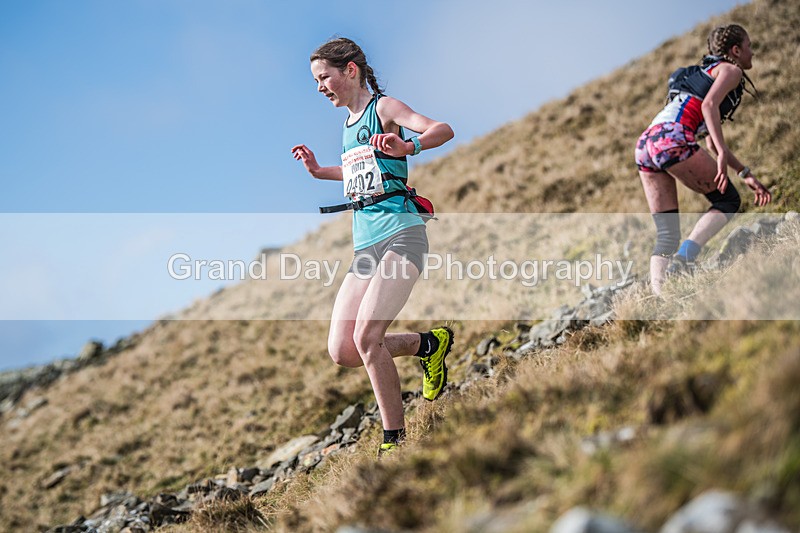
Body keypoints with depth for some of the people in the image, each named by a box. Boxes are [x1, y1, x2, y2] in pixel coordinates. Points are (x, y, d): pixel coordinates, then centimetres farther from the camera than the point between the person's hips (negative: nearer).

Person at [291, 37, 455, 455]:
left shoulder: (383, 107, -2)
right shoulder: (348, 123, 20)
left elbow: (443, 130, -18)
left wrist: (406, 147, -36)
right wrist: (319, 172, 25)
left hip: (401, 234, -8)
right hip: (364, 245, 8)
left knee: (366, 337, -21)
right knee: (341, 351, -1)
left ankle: (395, 440, -8)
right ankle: (428, 345, 20)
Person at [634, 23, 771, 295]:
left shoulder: (708, 73, 36)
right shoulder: (730, 70, 10)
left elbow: (711, 143, 35)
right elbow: (708, 105, -11)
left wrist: (746, 175, 32)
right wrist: (722, 153, -18)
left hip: (646, 143, 8)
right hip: (672, 138, -8)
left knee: (666, 235, 7)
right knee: (728, 200, 4)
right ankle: (684, 259, -14)